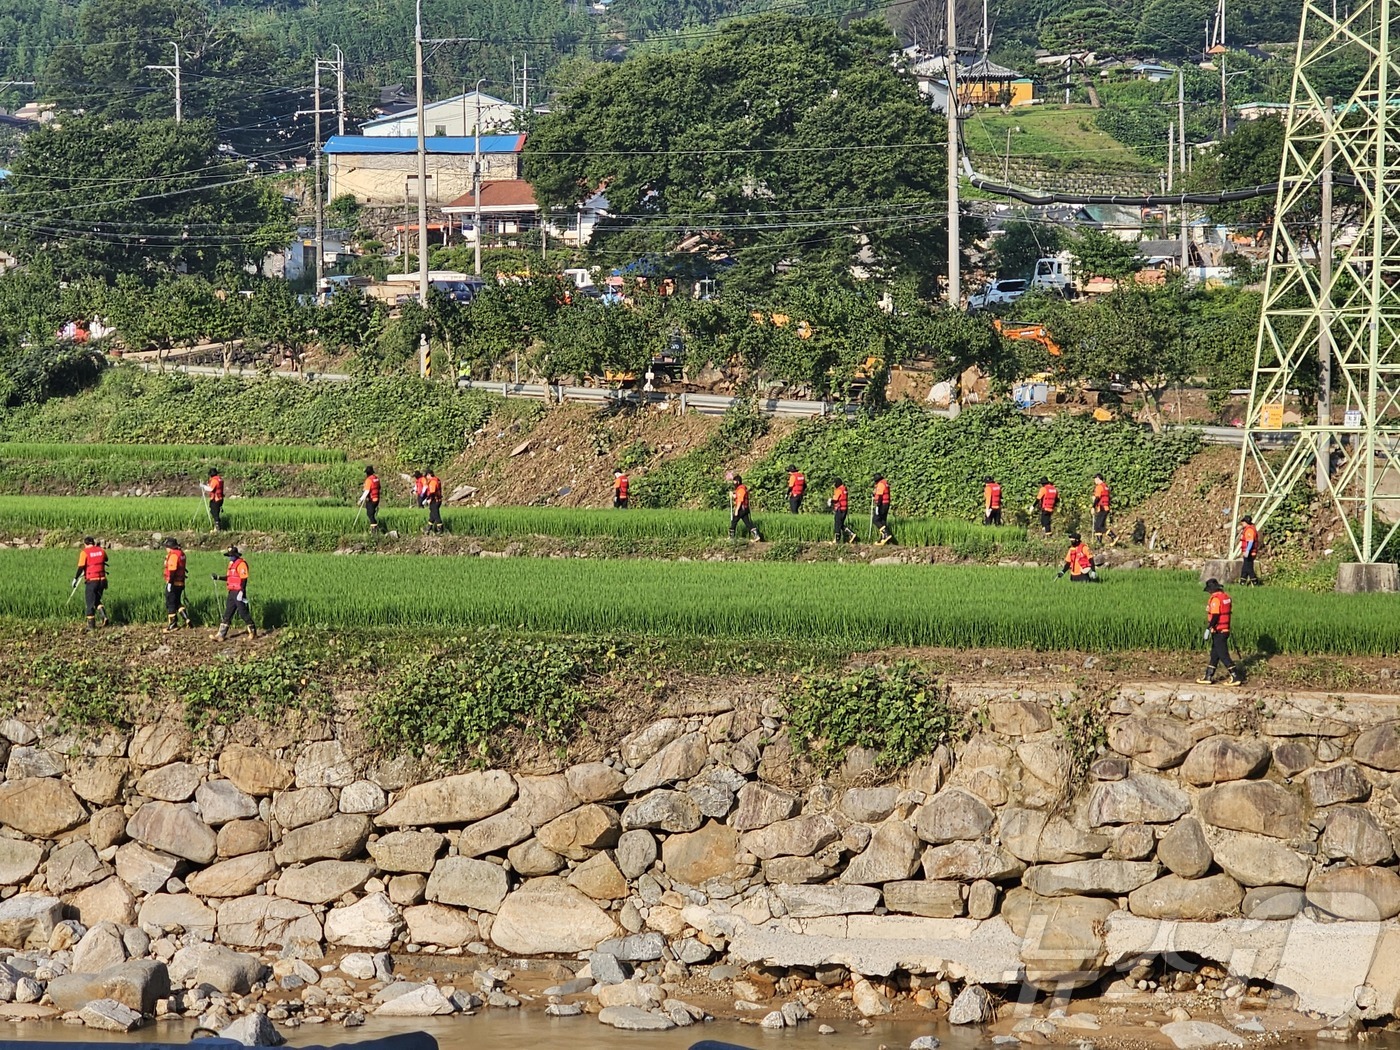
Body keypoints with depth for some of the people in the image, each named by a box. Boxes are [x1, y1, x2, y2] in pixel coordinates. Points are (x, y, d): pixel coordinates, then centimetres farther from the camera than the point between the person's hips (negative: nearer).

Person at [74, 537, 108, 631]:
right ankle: (104, 615, -3)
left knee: (90, 603, 4)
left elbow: (81, 567, -14)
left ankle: (91, 624, 6)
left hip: (91, 581, -5)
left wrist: (75, 578, -5)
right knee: (97, 601, 20)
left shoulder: (84, 552, -8)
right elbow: (106, 559, 27)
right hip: (101, 580, 5)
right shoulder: (101, 551, 6)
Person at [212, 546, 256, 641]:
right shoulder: (231, 564, 17)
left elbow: (244, 579, -19)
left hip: (239, 592, -9)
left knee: (243, 613, -5)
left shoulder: (241, 564, -13)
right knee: (227, 614, 8)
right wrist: (218, 577, 16)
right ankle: (221, 635, 8)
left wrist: (241, 592, -24)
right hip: (232, 593, 9)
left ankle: (253, 632, 7)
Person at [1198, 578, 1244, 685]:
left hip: (1218, 631, -9)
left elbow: (1215, 616, -24)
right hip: (1225, 630, 9)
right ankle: (1208, 676, 22)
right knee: (1214, 654, 16)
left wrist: (1208, 628, -21)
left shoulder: (1215, 599, -18)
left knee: (1223, 655, -4)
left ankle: (1236, 678, -6)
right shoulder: (1225, 596, 9)